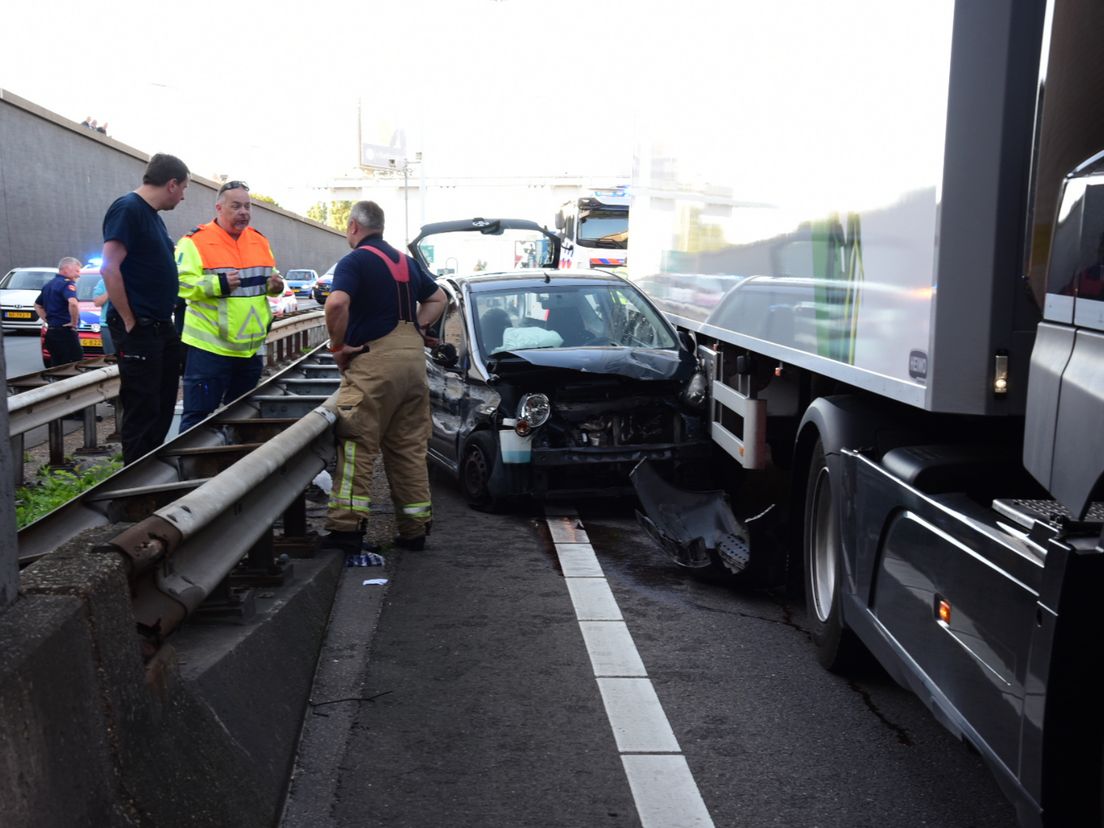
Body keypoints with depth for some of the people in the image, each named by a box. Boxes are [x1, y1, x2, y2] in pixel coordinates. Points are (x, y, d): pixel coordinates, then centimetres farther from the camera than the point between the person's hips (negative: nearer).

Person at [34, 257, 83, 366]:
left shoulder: (48, 284, 17)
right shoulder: (67, 283, -11)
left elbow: (37, 305, 29)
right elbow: (73, 303, -30)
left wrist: (47, 320, 20)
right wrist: (74, 323, -18)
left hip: (51, 332, 9)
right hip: (65, 332, -9)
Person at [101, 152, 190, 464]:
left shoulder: (152, 214, 15)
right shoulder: (128, 208, -14)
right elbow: (110, 268, -21)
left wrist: (164, 319, 16)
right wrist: (130, 323, -18)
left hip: (162, 327, 10)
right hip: (138, 331, -10)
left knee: (163, 407, 16)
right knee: (142, 412, -3)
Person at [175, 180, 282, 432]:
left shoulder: (259, 240, 12)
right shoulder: (196, 241, -9)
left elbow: (266, 280, 24)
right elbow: (180, 284, -16)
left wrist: (275, 285, 2)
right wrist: (218, 285, -26)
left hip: (252, 348, 7)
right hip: (210, 347, -6)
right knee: (198, 416, -2)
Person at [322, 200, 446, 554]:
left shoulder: (354, 261, -4)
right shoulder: (406, 261, 19)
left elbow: (337, 303, -22)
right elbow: (438, 299, 29)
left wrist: (338, 345, -8)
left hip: (374, 360, -7)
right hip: (414, 356, 7)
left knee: (356, 445, -3)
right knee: (410, 447, 11)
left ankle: (346, 528, -5)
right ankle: (414, 529, 15)